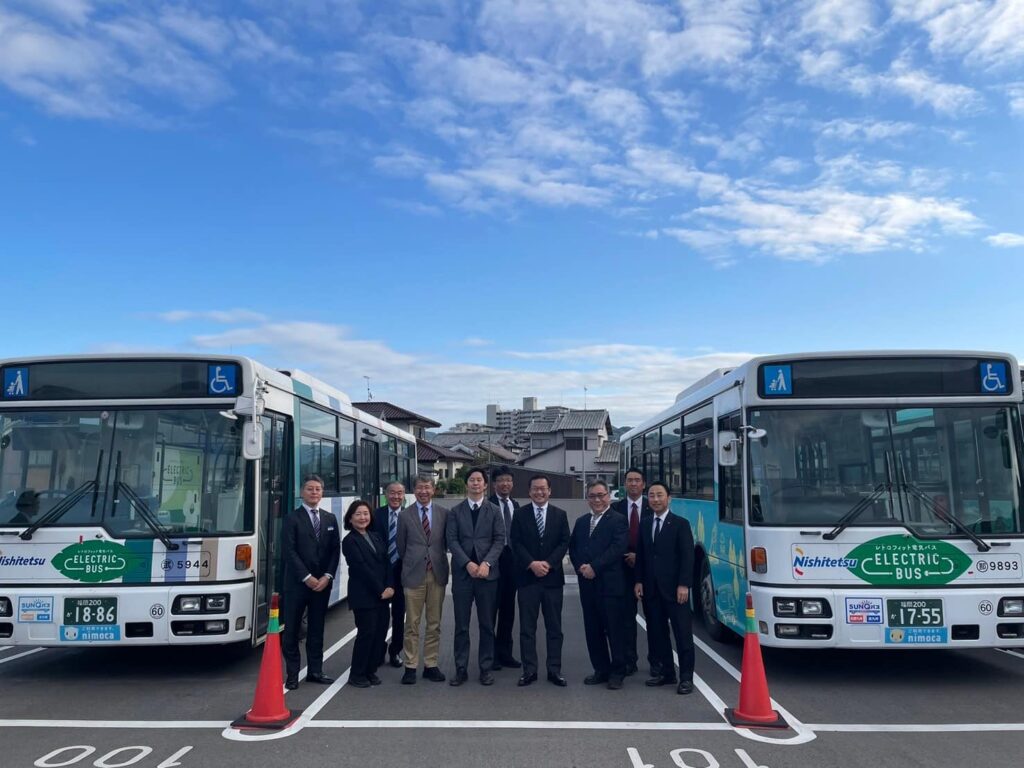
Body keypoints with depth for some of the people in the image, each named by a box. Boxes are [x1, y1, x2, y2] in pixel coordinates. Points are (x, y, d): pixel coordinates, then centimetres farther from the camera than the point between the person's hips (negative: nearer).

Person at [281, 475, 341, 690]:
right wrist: (307, 577, -15)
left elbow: (335, 550, 7)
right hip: (297, 583, -4)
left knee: (317, 629, 11)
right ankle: (292, 674, 11)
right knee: (292, 630, 3)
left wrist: (327, 576, -6)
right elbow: (288, 551, -11)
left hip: (322, 583, 4)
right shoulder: (292, 518, -4)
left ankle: (315, 671, 19)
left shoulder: (330, 519, 10)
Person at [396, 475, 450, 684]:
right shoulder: (405, 515, 1)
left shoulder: (444, 513, 3)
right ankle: (410, 666, 13)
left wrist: (438, 560, 8)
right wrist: (409, 564, 11)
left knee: (434, 624, 8)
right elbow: (401, 547, 8)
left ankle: (431, 665, 18)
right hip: (414, 574, -1)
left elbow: (447, 542, 10)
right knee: (412, 624, 3)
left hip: (437, 574, 1)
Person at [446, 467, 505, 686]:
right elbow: (452, 540, -1)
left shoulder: (494, 511, 6)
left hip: (487, 573, 0)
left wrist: (486, 563, -15)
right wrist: (468, 563, -14)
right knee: (461, 625, 5)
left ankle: (485, 668, 15)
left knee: (487, 625, 6)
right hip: (462, 573, 0)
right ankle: (461, 669, 13)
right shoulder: (456, 511, 7)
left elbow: (499, 540, -1)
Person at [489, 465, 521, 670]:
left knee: (508, 607, 12)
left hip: (512, 559, 6)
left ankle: (505, 652, 23)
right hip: (493, 559, -6)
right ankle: (490, 653, 12)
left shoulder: (515, 505, 12)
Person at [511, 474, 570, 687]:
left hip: (553, 577, 1)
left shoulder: (560, 514, 7)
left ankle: (554, 670, 14)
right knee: (527, 627, 4)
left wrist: (548, 563, -12)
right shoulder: (520, 514, 3)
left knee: (554, 627, 6)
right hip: (527, 577, -1)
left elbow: (564, 543, 1)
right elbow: (516, 543, -2)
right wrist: (532, 564, -14)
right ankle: (529, 670, 12)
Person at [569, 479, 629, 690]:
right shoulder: (581, 522, 16)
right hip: (587, 585, 6)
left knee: (614, 630, 2)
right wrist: (580, 567, -4)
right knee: (593, 630, 11)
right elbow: (572, 548, 15)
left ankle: (617, 672, 13)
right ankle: (601, 670, 23)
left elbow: (617, 548, -16)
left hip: (610, 584, -6)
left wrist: (594, 567, -18)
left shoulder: (618, 520, -5)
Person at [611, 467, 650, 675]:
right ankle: (629, 661, 12)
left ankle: (655, 660, 17)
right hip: (624, 567, 1)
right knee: (627, 616, 5)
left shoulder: (652, 508, -1)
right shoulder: (616, 508, 3)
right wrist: (625, 557, -7)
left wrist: (640, 556, -9)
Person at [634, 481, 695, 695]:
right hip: (651, 589, 5)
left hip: (674, 588, -5)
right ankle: (664, 672, 19)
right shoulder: (644, 523, 11)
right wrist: (639, 581, 4)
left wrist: (683, 585, -15)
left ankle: (686, 677, 7)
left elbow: (687, 556, -8)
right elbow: (640, 555, 12)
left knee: (683, 633, 0)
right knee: (657, 633, 9)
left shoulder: (680, 524, -3)